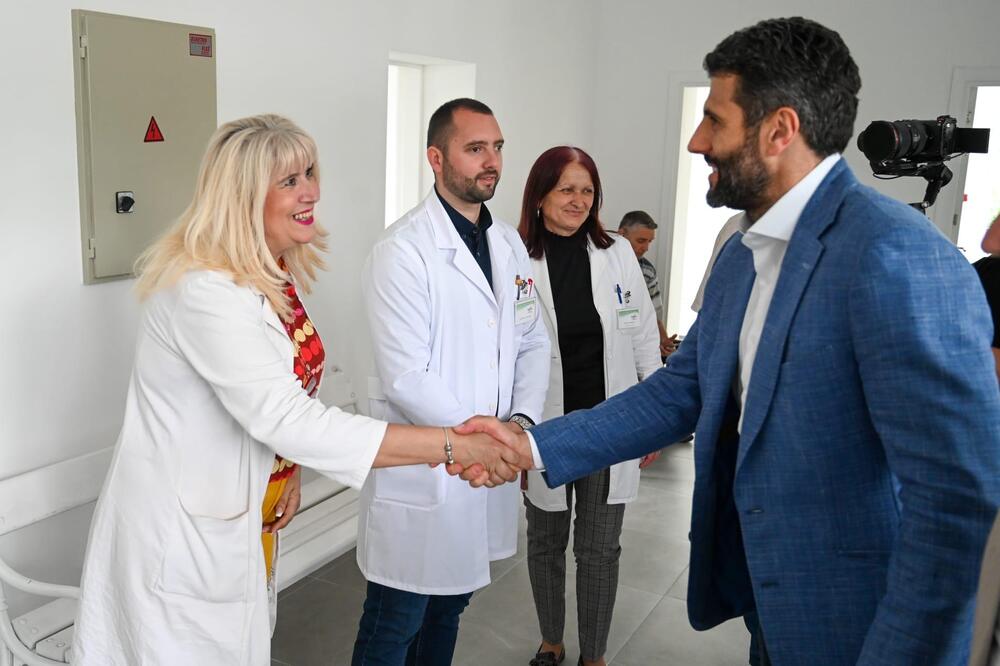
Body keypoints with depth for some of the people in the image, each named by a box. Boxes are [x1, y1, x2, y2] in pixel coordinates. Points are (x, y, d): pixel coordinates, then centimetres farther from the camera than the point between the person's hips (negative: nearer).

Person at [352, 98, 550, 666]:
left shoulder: (510, 244, 7)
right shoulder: (403, 250, -15)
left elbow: (533, 343, 10)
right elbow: (406, 379, -19)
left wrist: (523, 421, -6)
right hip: (421, 476, -6)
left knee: (449, 605, 22)